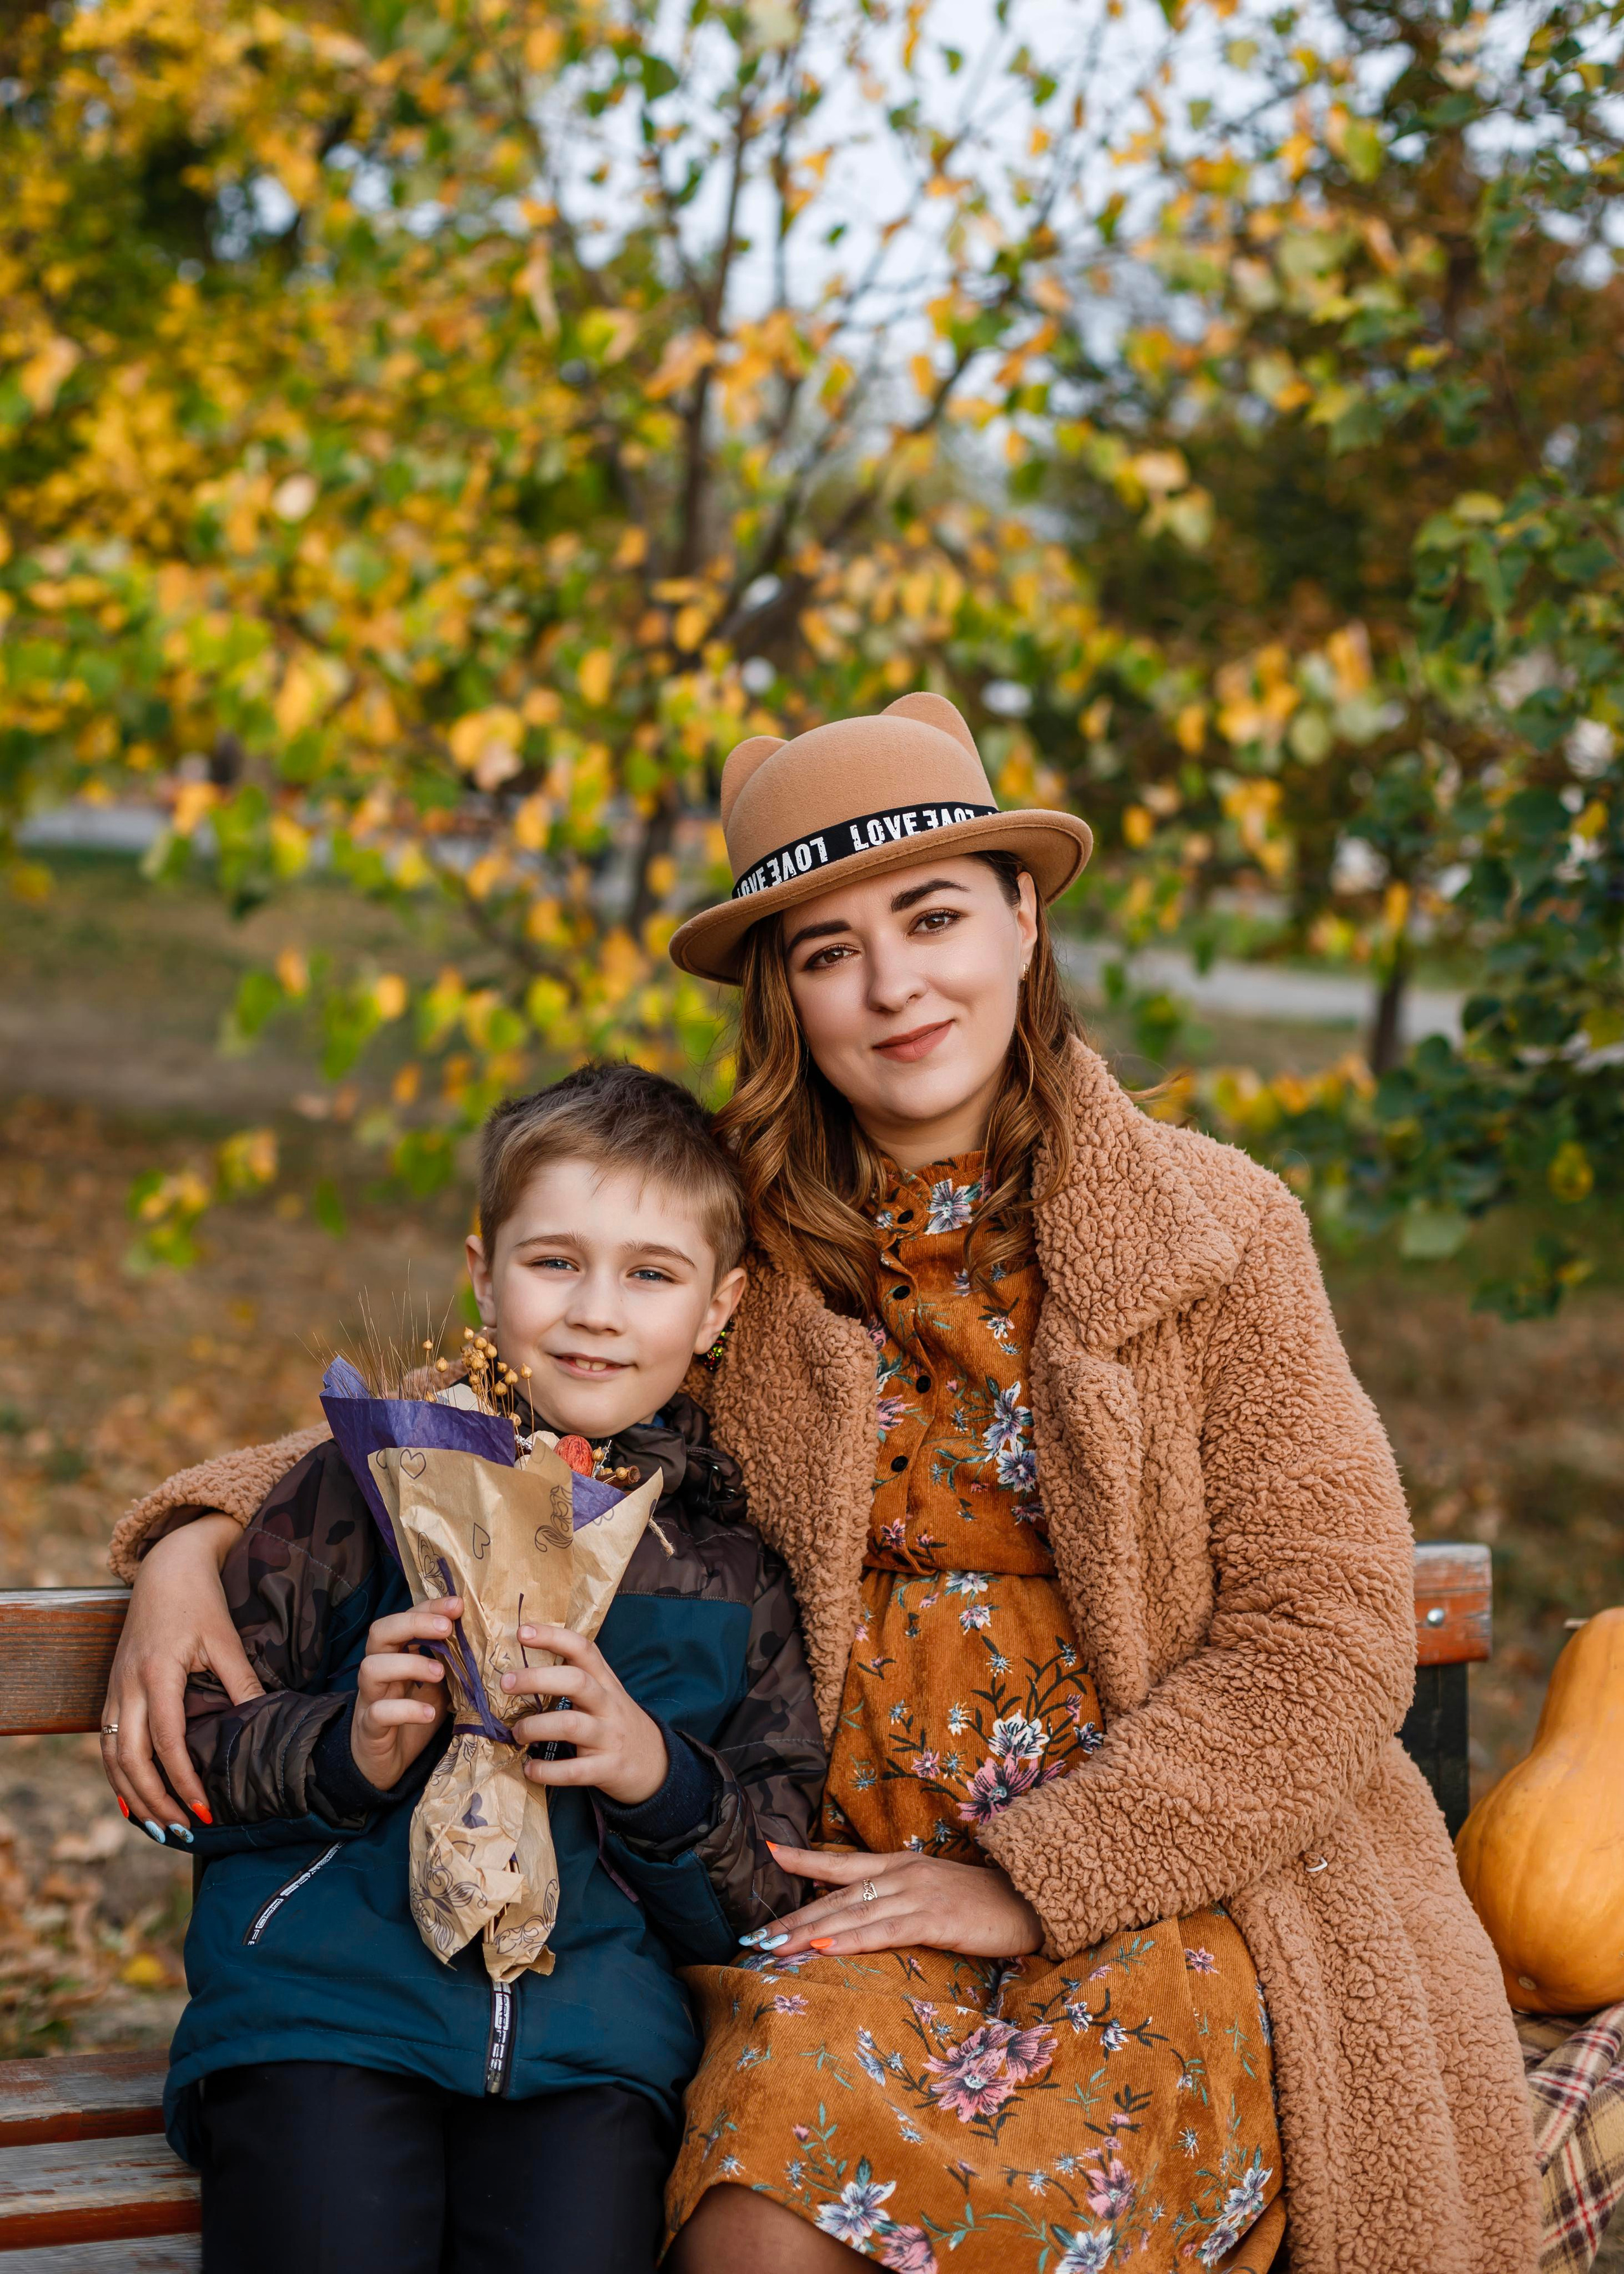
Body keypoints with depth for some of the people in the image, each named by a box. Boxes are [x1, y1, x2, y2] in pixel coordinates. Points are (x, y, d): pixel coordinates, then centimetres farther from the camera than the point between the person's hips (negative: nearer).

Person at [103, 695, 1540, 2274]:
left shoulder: (1214, 1234, 1)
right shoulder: (744, 1250, 7)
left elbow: (1330, 1632, -2)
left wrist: (1036, 1880, -10)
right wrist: (202, 1542, -3)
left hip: (1169, 1887, -1)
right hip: (854, 1888, 2)